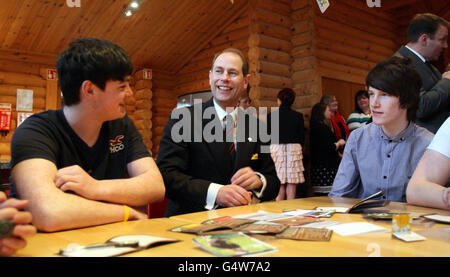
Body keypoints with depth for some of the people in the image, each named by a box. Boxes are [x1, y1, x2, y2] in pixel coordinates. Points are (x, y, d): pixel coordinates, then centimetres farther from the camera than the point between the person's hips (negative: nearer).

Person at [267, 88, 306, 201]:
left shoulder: (271, 115, -2)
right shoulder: (298, 116, 1)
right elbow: (302, 137, 5)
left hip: (276, 148, 0)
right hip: (294, 148, 0)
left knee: (279, 184, 3)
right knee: (292, 183, 2)